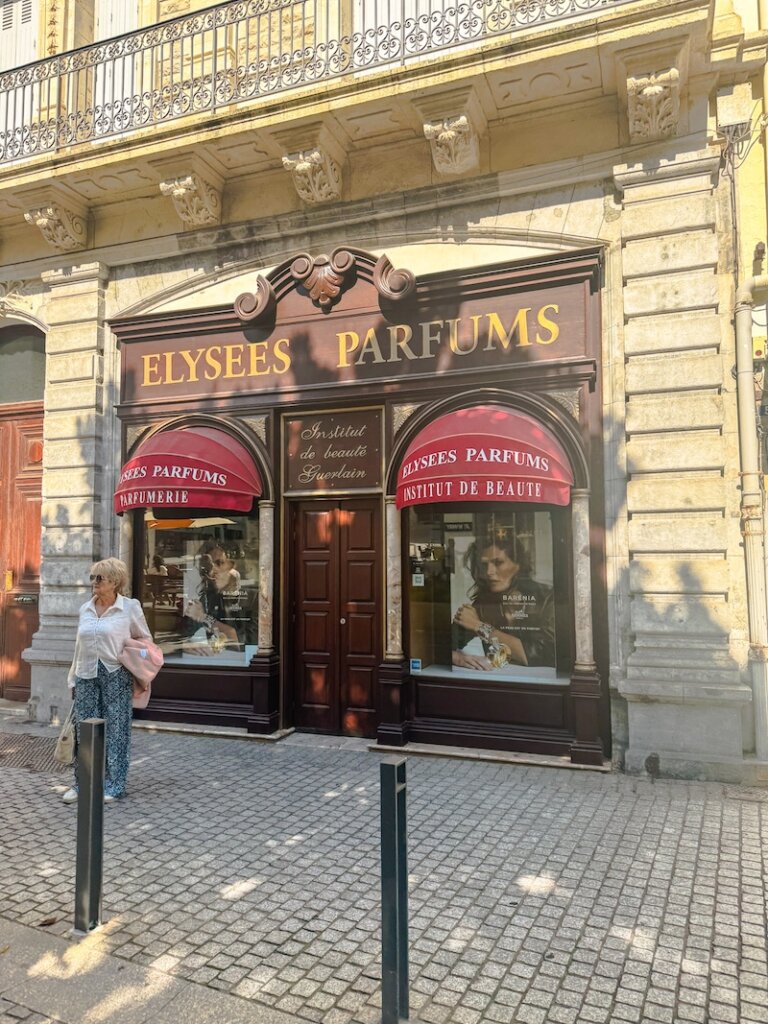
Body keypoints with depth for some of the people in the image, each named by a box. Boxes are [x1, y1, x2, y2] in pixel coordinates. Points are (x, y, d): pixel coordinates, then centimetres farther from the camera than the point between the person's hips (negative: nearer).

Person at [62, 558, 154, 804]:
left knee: (115, 730, 2)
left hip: (116, 675, -4)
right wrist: (73, 679, 16)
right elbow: (79, 646, 17)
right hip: (86, 675, 4)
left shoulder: (130, 607, -3)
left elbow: (145, 639, 6)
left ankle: (114, 786, 13)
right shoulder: (85, 609, 11)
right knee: (84, 729, 7)